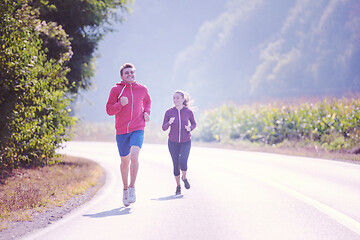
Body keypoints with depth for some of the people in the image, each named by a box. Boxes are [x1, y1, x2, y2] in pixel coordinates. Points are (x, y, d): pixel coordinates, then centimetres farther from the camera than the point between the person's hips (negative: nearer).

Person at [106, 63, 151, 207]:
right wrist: (121, 104, -19)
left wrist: (146, 113, 10)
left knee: (134, 156, -22)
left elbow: (147, 101, 29)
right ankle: (125, 189, 29)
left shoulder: (142, 89, 7)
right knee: (125, 161, 11)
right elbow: (109, 110, -2)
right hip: (121, 131, 0)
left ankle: (132, 188, -12)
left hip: (138, 130, 0)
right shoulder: (116, 90, 0)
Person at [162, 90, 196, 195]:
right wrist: (169, 123, -25)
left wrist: (190, 128, -14)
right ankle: (178, 186, 23)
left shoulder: (188, 112, -8)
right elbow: (164, 128, -4)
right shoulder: (169, 112, -8)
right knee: (176, 165, 3)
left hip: (185, 142, -1)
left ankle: (184, 177, 13)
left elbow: (194, 123, 8)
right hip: (173, 142, 1)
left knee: (183, 163, -18)